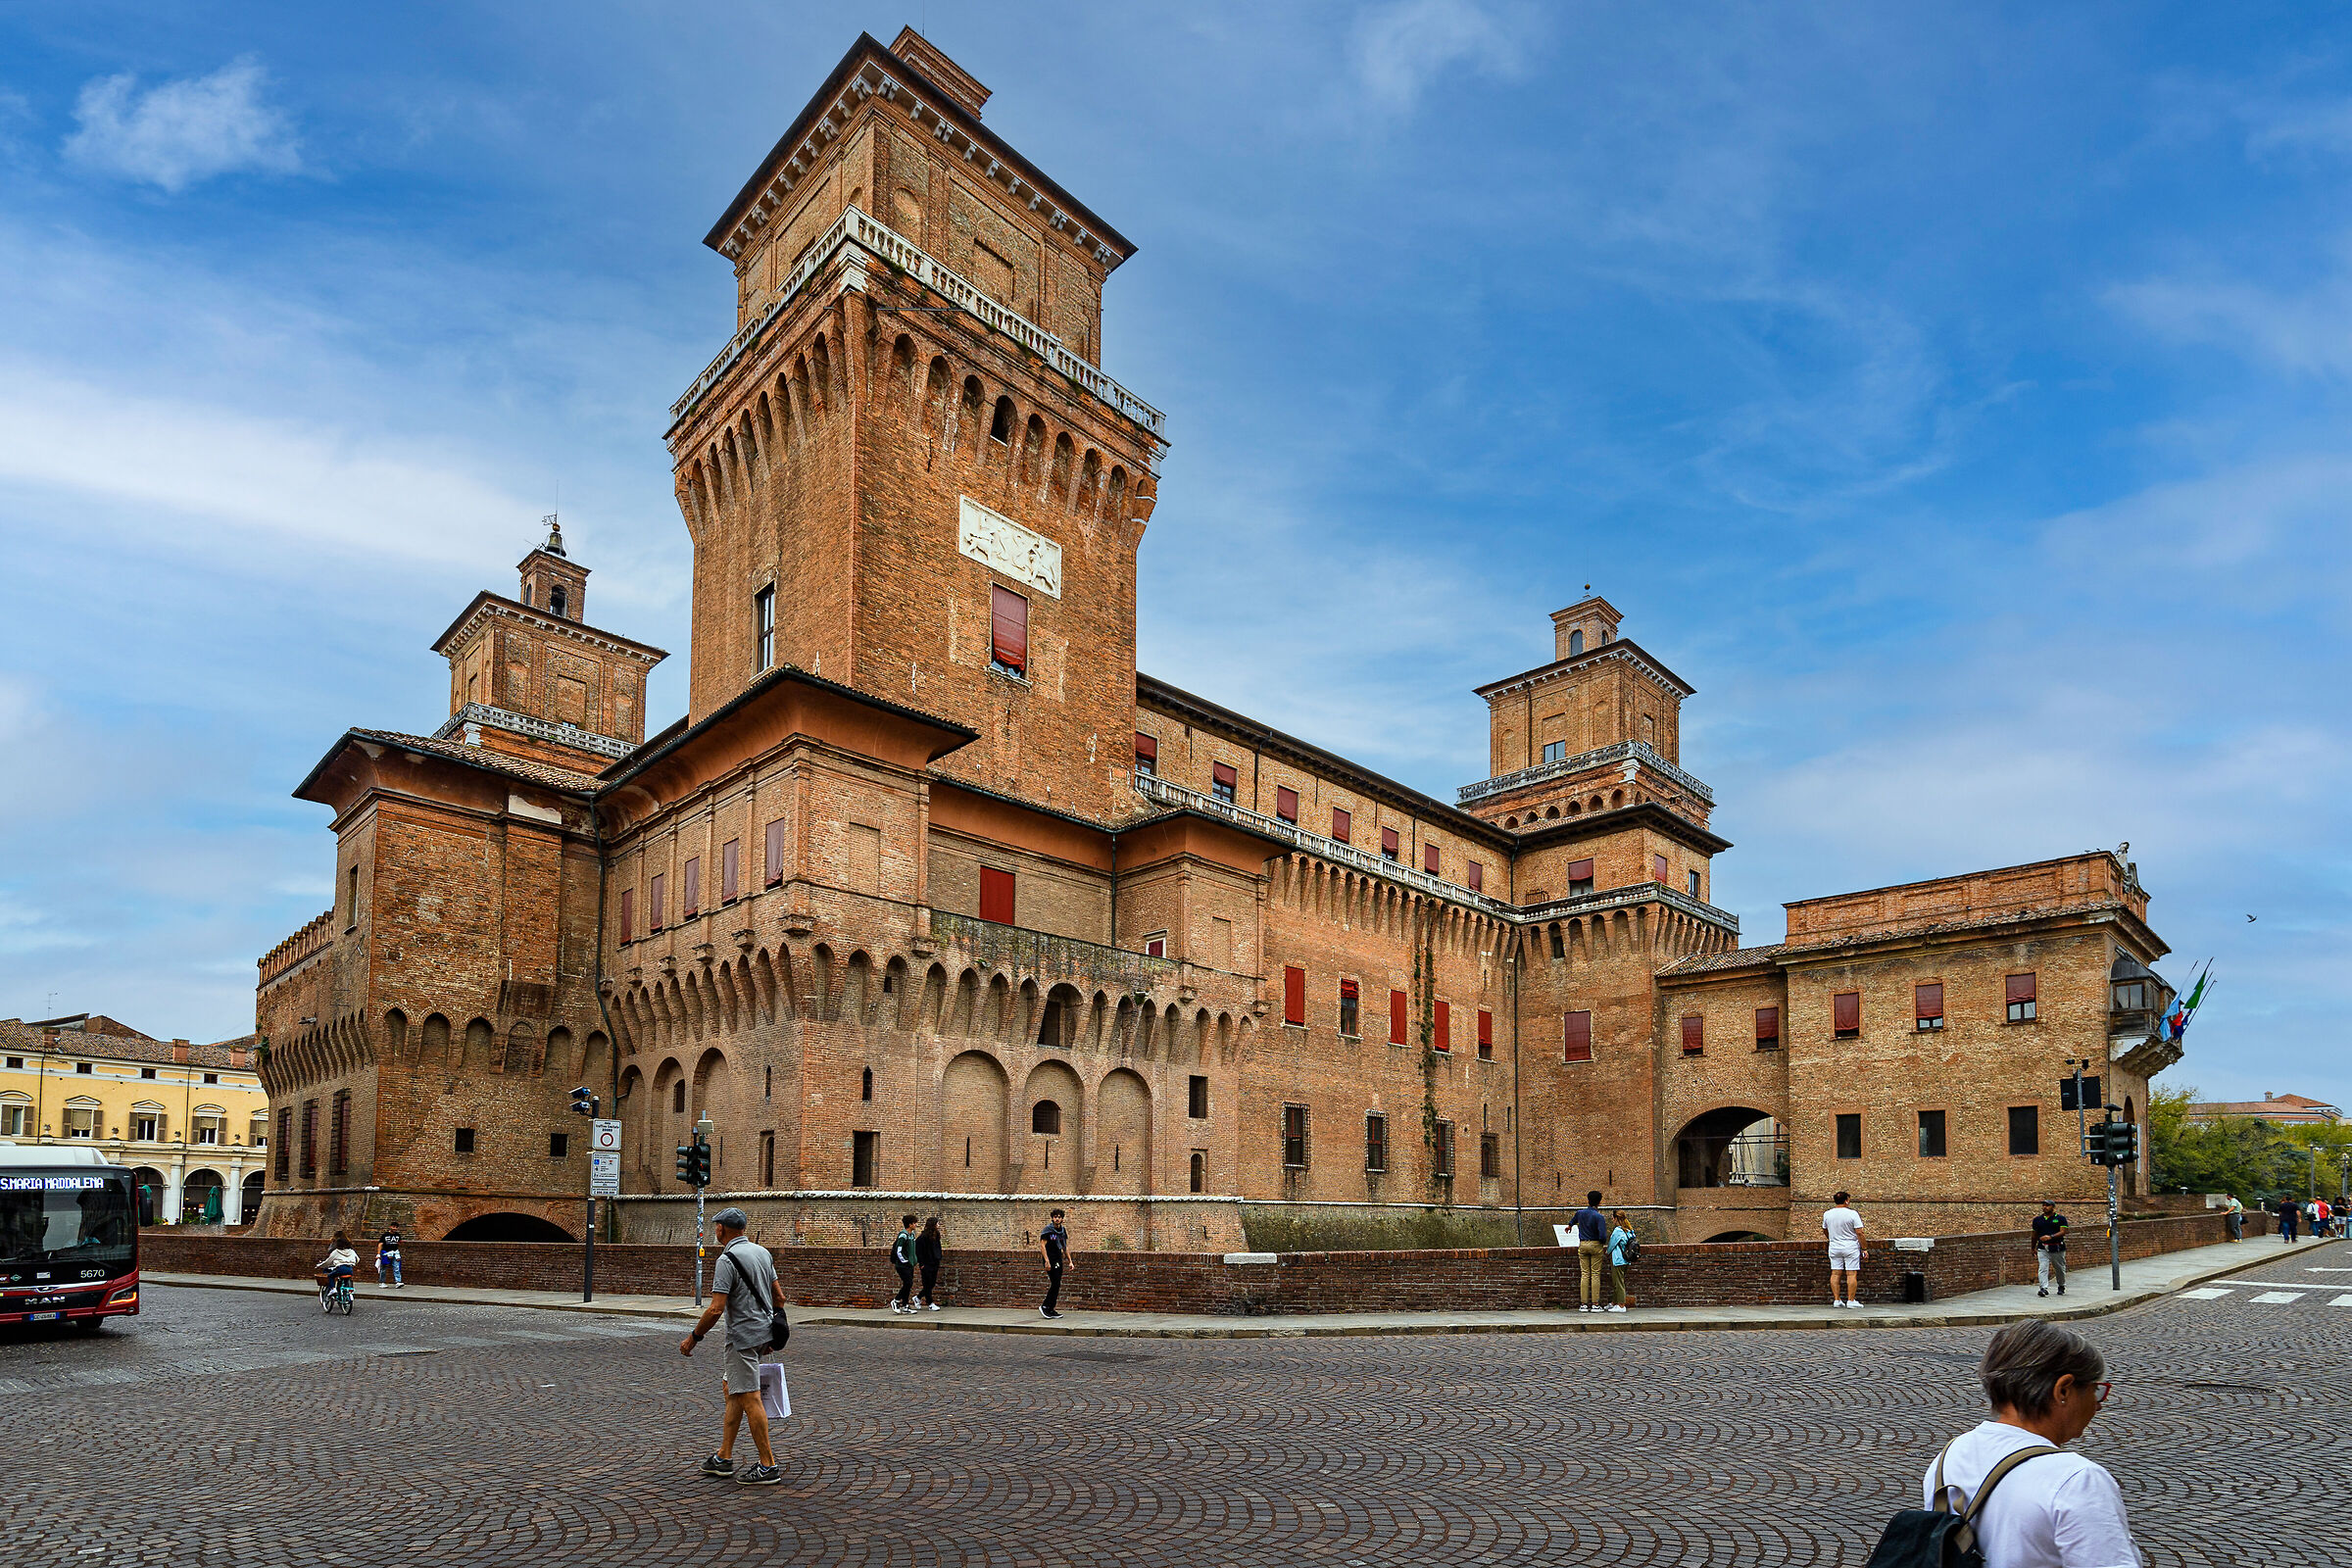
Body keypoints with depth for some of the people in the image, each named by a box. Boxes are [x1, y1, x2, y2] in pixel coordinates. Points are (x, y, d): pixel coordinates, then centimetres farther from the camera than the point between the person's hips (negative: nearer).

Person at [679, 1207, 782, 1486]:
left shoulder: (727, 1260, -16)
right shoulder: (762, 1251, 10)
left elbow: (716, 1309, -21)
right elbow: (777, 1295, 16)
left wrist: (693, 1337, -8)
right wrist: (771, 1331, 28)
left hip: (743, 1336, -9)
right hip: (763, 1331, 9)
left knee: (749, 1399, -5)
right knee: (731, 1388, 19)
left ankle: (768, 1467, -2)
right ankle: (724, 1458, 24)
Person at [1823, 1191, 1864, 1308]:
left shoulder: (1827, 1214, 4)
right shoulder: (1852, 1214, -11)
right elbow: (1859, 1233, -13)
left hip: (1834, 1248, 4)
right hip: (1851, 1248, -4)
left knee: (1835, 1274, 6)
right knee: (1851, 1274, -1)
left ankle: (1836, 1300, 6)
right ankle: (1850, 1300, -1)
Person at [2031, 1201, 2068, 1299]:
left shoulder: (2060, 1218, 0)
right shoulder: (2037, 1219, 10)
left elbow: (2063, 1232, -11)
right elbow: (2035, 1235, 18)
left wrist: (2050, 1237, -25)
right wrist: (2033, 1249, 22)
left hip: (2057, 1248, -2)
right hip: (2042, 1249, 2)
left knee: (2060, 1269, 13)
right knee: (2042, 1268, -12)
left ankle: (2061, 1287, 35)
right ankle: (2044, 1288, -18)